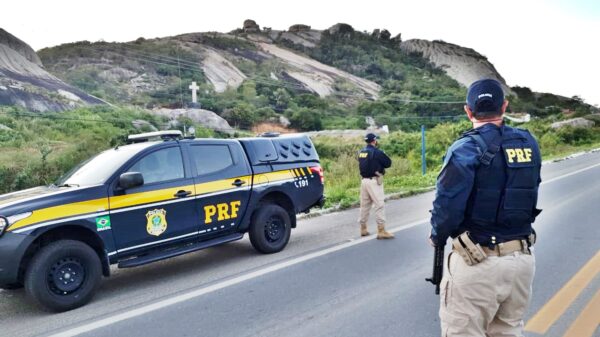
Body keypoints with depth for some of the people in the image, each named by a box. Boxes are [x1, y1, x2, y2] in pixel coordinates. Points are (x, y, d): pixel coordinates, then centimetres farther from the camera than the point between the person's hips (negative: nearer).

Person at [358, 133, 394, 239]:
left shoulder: (361, 152, 9)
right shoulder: (377, 152, -12)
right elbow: (388, 163, -6)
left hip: (364, 180, 7)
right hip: (374, 181, -7)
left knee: (364, 205, 14)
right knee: (379, 205, -4)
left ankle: (363, 228, 22)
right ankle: (381, 230, -5)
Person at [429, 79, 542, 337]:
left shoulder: (466, 149, -15)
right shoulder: (528, 142, 3)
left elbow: (448, 205, -19)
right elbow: (528, 193, 7)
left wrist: (437, 238, -2)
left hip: (477, 262, -6)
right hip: (523, 258, 6)